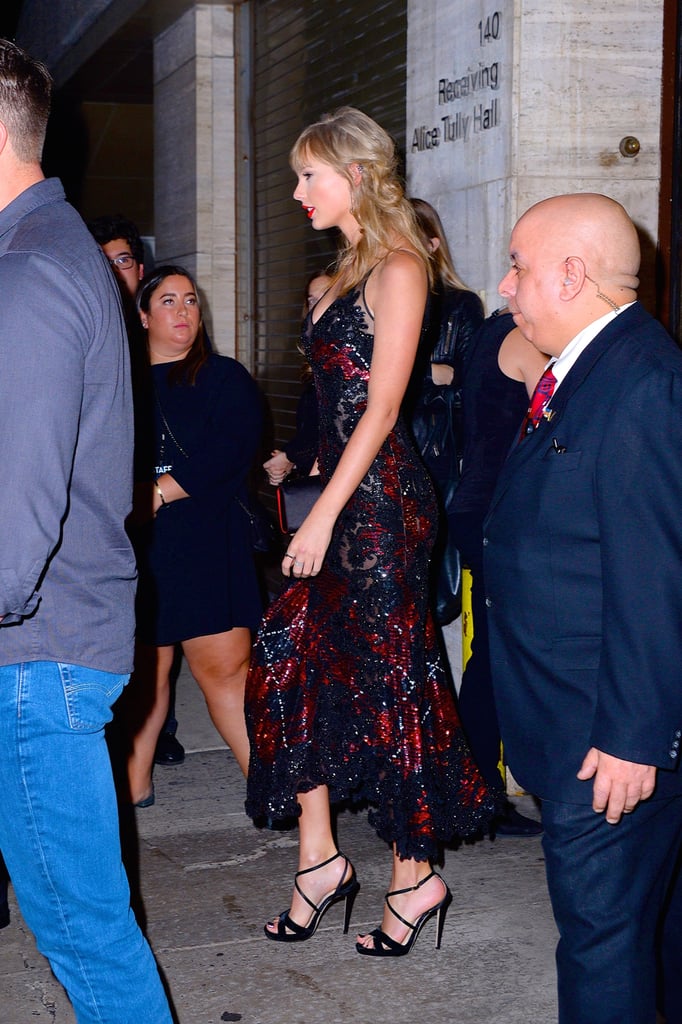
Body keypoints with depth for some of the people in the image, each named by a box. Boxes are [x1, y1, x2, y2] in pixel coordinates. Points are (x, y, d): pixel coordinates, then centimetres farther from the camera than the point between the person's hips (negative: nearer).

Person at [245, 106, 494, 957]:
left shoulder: (397, 270, -10)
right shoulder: (348, 271, 17)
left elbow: (381, 407, -16)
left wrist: (324, 516, -18)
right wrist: (312, 492, 12)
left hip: (380, 501, -9)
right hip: (341, 496, 9)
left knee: (389, 679, -1)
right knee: (289, 661, 6)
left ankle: (414, 876, 13)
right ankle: (318, 857, 16)